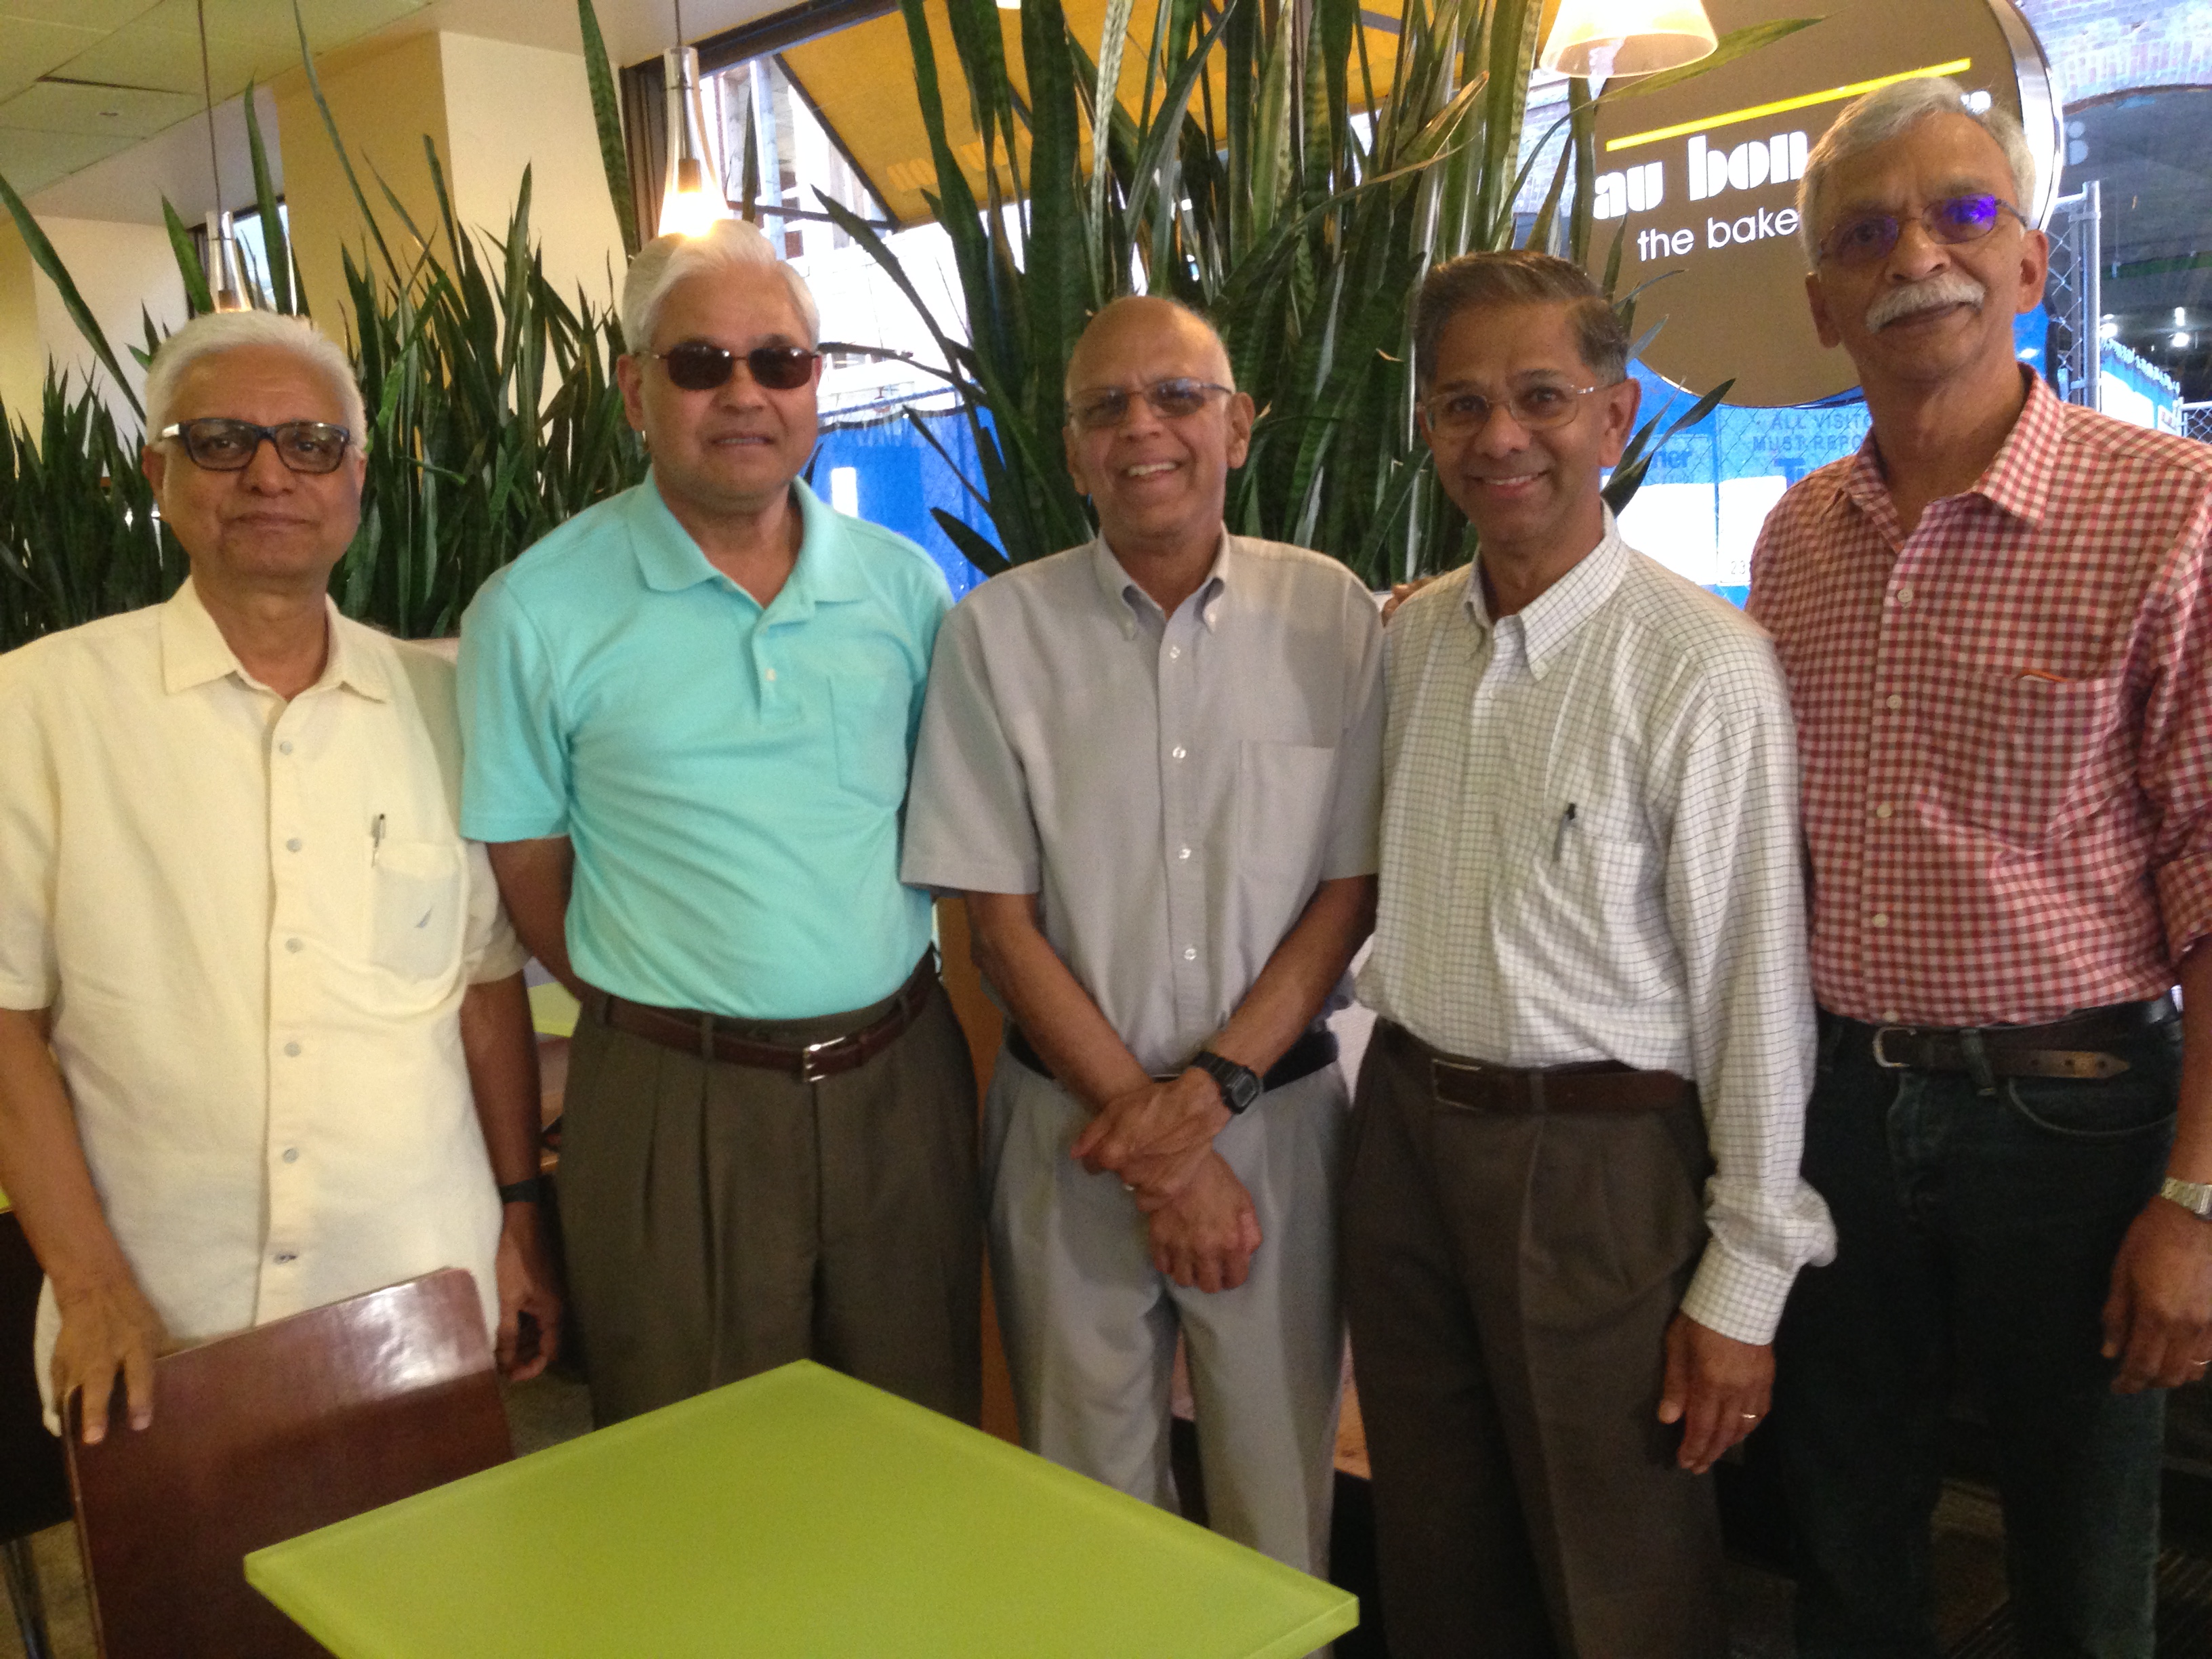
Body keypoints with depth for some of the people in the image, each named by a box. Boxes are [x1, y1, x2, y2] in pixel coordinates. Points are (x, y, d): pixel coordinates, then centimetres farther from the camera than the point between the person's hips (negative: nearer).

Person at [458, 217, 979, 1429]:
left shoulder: (905, 587, 4)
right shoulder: (535, 612, -5)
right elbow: (525, 869, 1)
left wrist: (871, 1016, 4)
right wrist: (668, 1014, -2)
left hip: (901, 1083, 3)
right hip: (675, 1104, -2)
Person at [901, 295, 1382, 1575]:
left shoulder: (1332, 618, -1)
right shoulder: (999, 634, -3)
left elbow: (1352, 891, 0)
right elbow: (1000, 918, -4)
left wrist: (1209, 1090, -11)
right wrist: (1154, 1147, -9)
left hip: (1278, 1110, 0)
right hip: (1071, 1116, 0)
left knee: (1281, 1481, 12)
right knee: (1089, 1484, 13)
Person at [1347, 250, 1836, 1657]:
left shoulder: (1702, 668, -16)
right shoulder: (1408, 635, 4)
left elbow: (1755, 982, -14)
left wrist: (1745, 1279, -11)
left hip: (1598, 1161, -5)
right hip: (1406, 1128, 6)